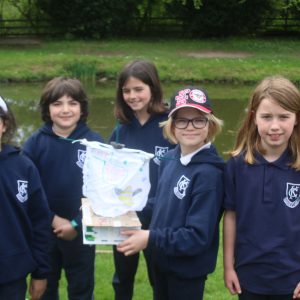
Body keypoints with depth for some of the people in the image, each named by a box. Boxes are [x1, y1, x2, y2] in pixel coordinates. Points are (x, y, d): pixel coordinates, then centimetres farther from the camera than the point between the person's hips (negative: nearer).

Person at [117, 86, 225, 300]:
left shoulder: (209, 173, -25)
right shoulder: (170, 159, -1)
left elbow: (197, 237, -26)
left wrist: (151, 239, -26)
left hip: (188, 269, -7)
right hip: (162, 261, 7)